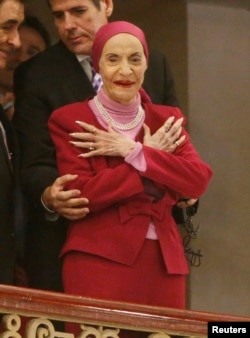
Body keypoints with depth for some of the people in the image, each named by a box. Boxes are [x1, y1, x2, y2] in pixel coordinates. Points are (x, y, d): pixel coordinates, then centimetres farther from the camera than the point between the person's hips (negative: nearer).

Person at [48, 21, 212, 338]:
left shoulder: (166, 119, 15)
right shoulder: (69, 119, 2)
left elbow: (198, 180, -1)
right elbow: (80, 194, -11)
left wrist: (134, 152, -9)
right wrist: (155, 164, -6)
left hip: (163, 262, 4)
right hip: (98, 260, -4)